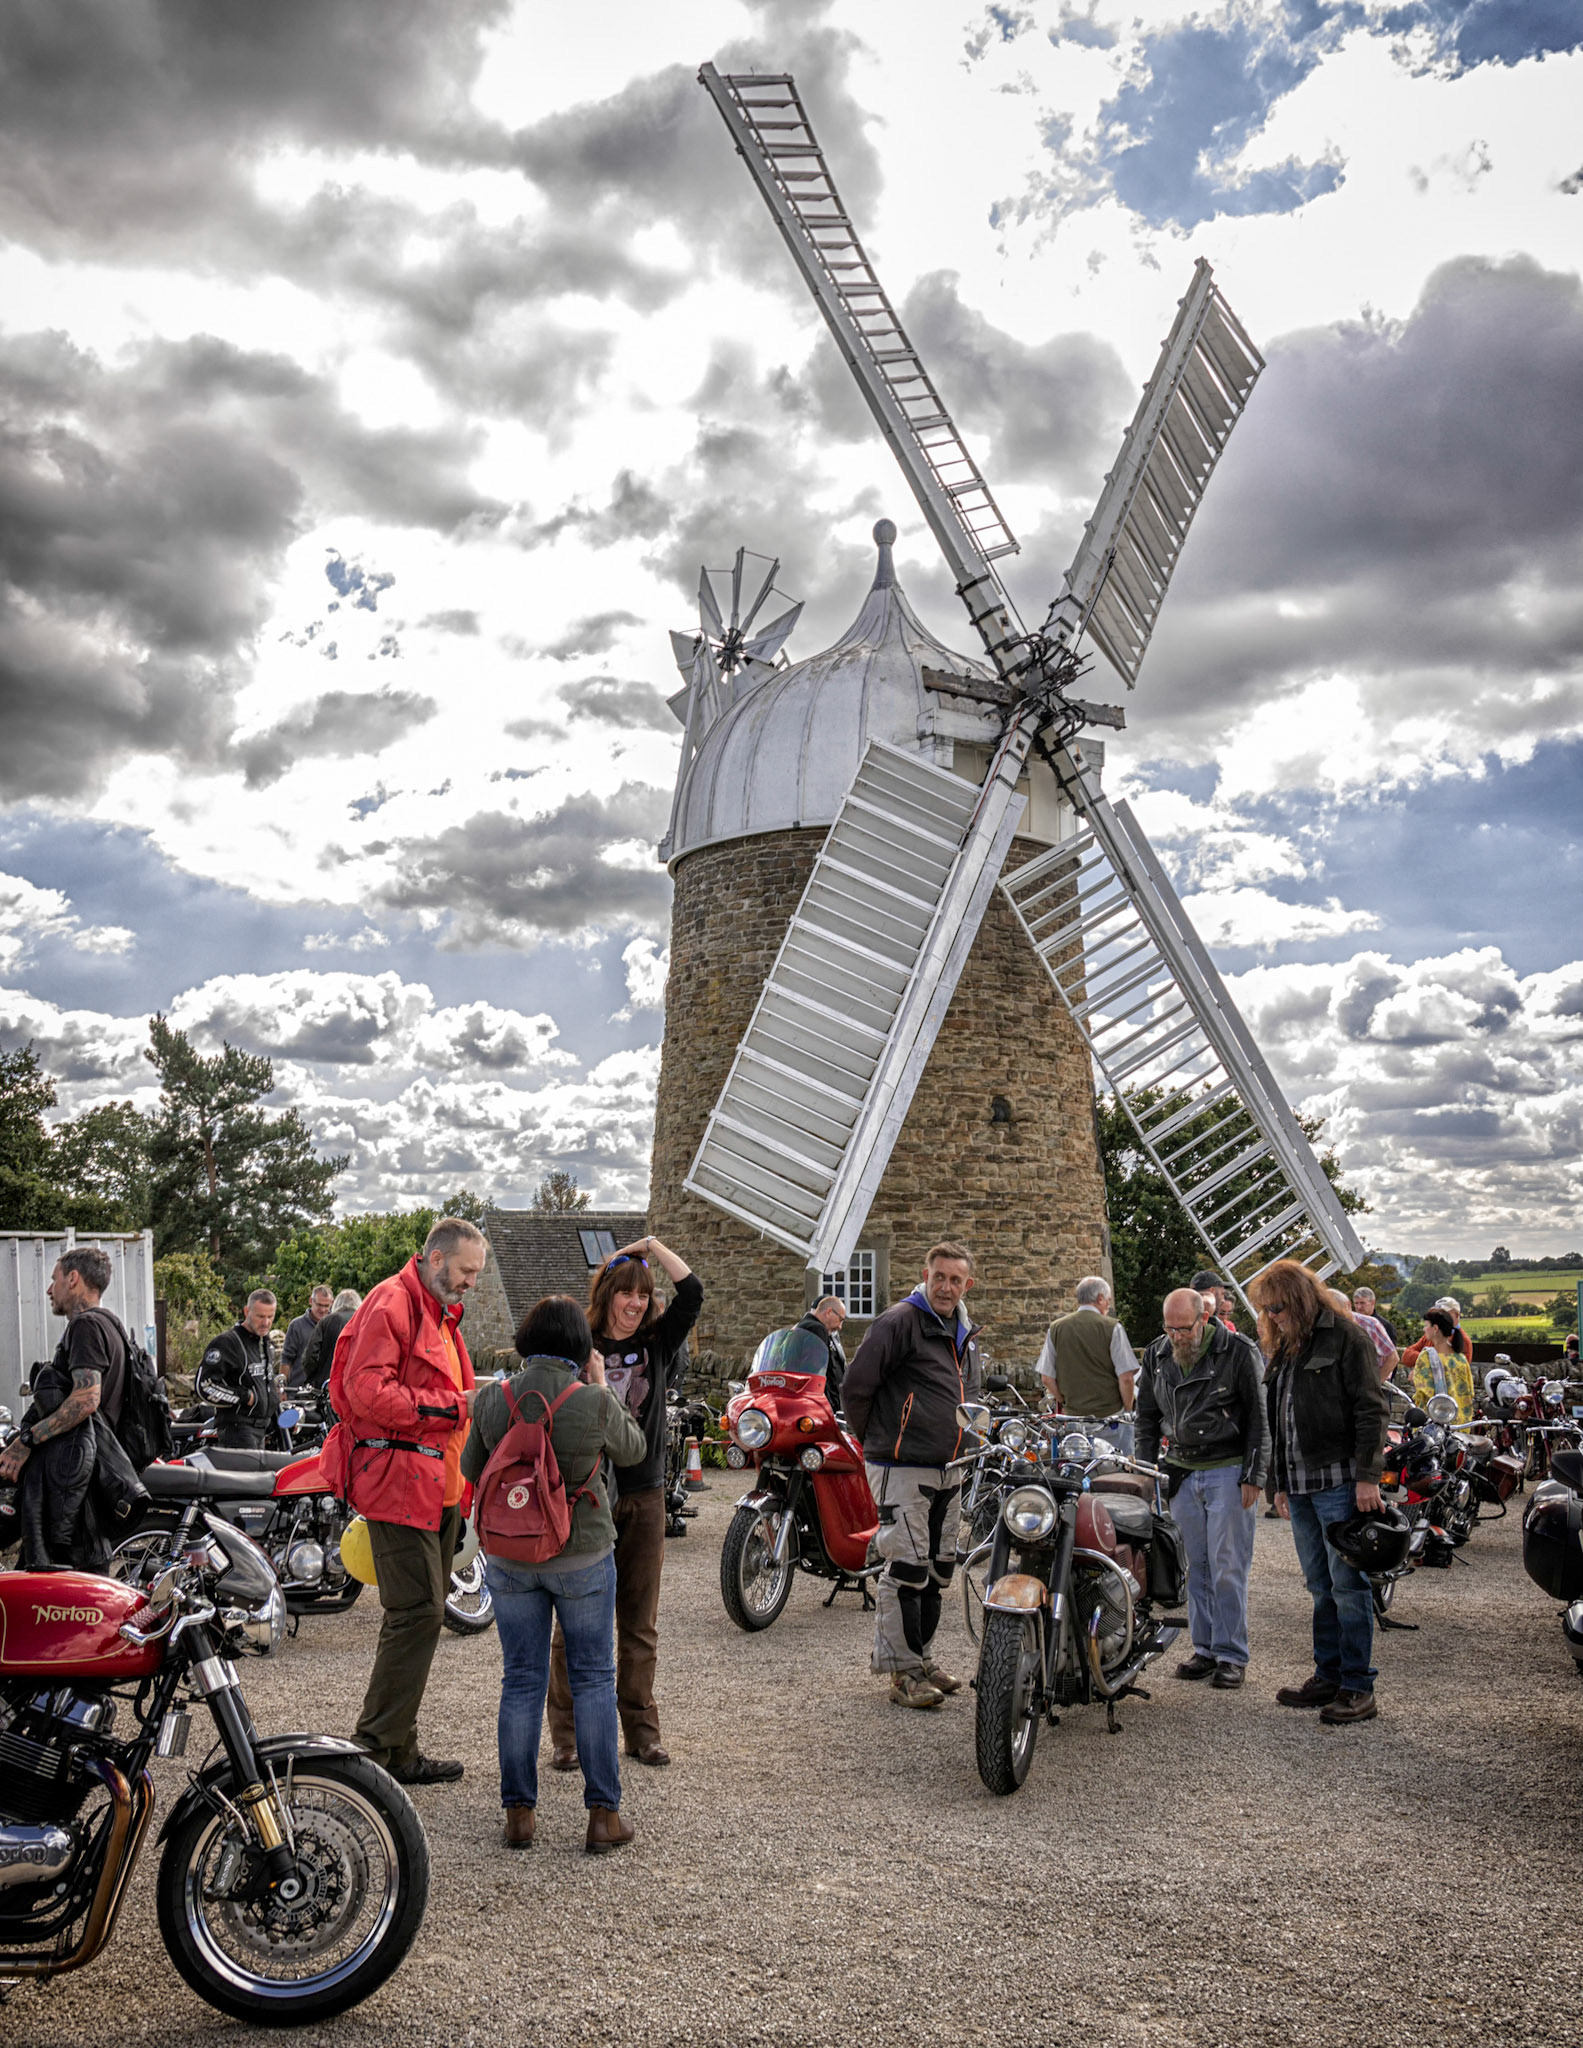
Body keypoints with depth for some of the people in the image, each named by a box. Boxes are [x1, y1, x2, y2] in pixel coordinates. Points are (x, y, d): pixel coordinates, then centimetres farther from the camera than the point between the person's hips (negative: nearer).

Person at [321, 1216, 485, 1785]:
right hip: (399, 1477, -10)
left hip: (436, 1484, 10)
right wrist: (453, 1406, -19)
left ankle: (393, 1749, 20)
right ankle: (383, 1751, -3)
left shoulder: (442, 1314, 22)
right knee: (417, 1612, -12)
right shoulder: (393, 1302, -11)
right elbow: (367, 1390, -21)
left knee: (421, 1612, 12)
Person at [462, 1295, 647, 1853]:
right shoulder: (596, 1403, -16)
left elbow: (471, 1469, 7)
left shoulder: (491, 1399, -8)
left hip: (507, 1555, 2)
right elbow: (634, 1450, 4)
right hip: (583, 1556, -2)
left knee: (521, 1681, 12)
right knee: (593, 1678, 9)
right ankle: (603, 1813, 12)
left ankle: (519, 1812, 17)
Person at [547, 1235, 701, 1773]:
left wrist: (652, 1245, -3)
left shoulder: (658, 1343, 6)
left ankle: (641, 1729, 19)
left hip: (645, 1496, 3)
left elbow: (692, 1292, -6)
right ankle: (566, 1733, 11)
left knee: (640, 1623, 10)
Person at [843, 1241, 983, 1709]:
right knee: (907, 1568, -8)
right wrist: (871, 1436, -4)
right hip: (903, 1467, -8)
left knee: (938, 1568, 13)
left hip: (949, 1471, 8)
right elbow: (857, 1381, -14)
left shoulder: (966, 1333, 14)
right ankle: (902, 1670, 0)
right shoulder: (900, 1321, -13)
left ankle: (922, 1658, 25)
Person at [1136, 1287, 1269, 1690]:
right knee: (1194, 1567, 8)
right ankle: (1205, 1648, 17)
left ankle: (1232, 1654, 5)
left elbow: (1258, 1417, -5)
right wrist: (1146, 1472, 11)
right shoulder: (1156, 1355, 6)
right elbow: (1147, 1418, 16)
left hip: (1228, 1471, -5)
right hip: (1181, 1472, 5)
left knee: (1227, 1569, -3)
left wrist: (1253, 1476, -9)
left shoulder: (1238, 1352, -8)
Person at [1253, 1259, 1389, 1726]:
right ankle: (1329, 1677, 19)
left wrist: (1367, 1477, -17)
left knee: (1348, 1585, -4)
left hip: (1339, 1482, -8)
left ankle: (1358, 1688, 1)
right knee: (1320, 1587, 12)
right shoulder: (1284, 1348, 18)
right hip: (1301, 1485, 8)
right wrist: (1281, 1482, 21)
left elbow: (1371, 1410, -12)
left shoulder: (1345, 1338, -7)